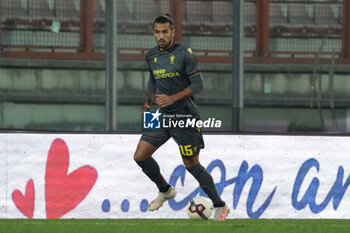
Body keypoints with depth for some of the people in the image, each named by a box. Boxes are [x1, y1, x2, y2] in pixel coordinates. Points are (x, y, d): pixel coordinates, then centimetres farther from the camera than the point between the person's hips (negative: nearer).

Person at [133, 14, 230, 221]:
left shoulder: (184, 54, -12)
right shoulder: (152, 56, 7)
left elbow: (198, 84, -13)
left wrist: (173, 98, -22)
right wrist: (148, 102, 11)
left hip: (185, 117, -6)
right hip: (162, 116, 6)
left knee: (192, 164, -3)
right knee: (140, 156, 0)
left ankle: (220, 207, 9)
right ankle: (165, 191, 24)